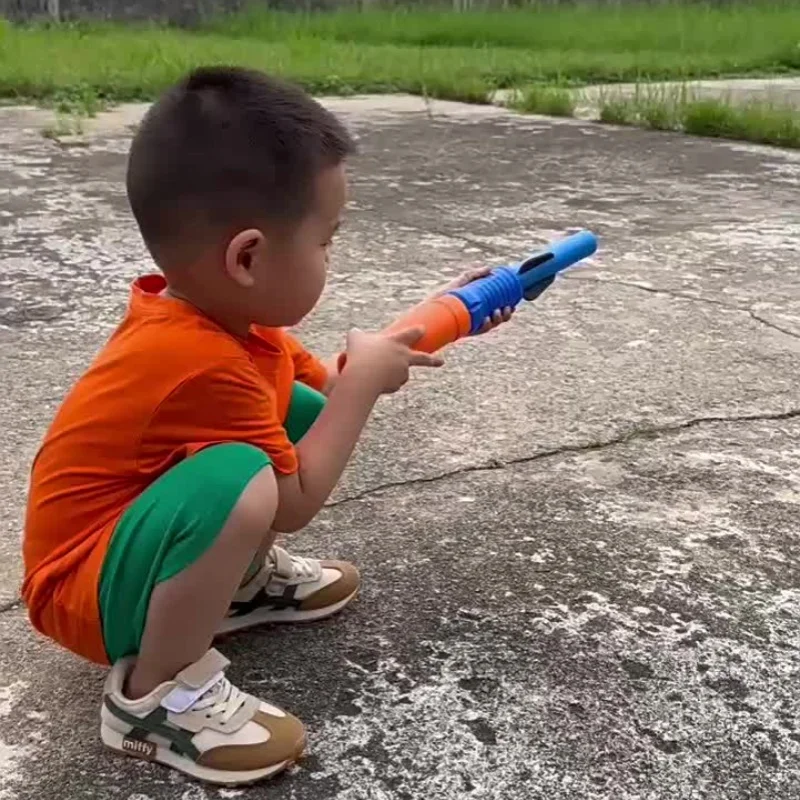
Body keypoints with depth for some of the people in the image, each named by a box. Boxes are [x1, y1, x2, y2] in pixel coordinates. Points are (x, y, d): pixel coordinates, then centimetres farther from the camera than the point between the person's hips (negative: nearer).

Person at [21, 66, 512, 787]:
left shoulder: (212, 312, -4)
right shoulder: (204, 363, -33)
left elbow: (330, 391, 9)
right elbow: (295, 503, -22)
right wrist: (366, 380, -16)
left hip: (131, 534, 9)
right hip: (86, 593, -9)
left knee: (306, 410, 8)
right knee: (244, 482, -39)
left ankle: (240, 581, 16)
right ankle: (152, 696, -16)